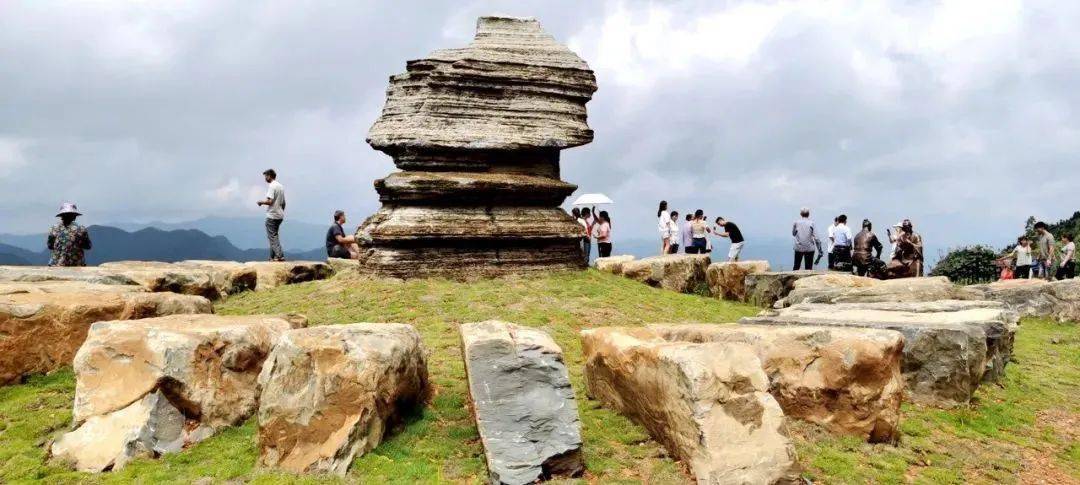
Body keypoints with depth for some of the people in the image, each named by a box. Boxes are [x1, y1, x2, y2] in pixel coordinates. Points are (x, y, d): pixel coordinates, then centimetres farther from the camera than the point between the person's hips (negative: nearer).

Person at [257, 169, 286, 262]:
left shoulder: (271, 186, -13)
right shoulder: (281, 186, 14)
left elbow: (269, 201, -22)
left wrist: (261, 202, -4)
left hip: (272, 216, -8)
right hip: (280, 216, 8)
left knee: (272, 236, -5)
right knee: (274, 236, 14)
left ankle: (279, 255, -12)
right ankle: (273, 256, 15)